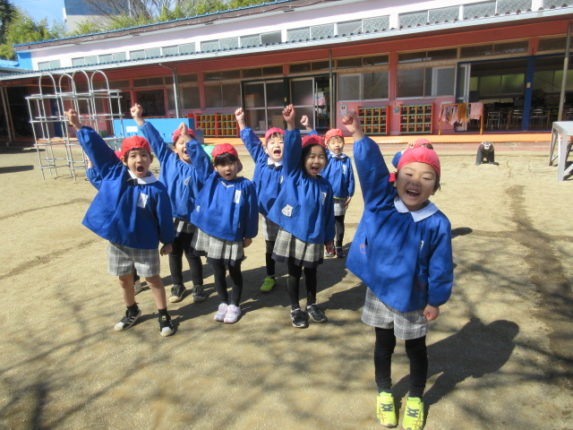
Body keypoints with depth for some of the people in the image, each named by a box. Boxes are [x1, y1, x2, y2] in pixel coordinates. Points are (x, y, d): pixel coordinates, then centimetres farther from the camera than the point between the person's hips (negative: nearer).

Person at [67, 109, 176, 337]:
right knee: (124, 279, 20)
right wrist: (79, 127, -9)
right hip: (116, 240, 4)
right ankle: (132, 311, 43)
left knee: (152, 278, 10)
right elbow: (97, 148, -6)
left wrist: (167, 241, -2)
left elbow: (164, 216, -9)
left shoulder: (156, 188, -16)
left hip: (144, 243, -4)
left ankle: (164, 316, 26)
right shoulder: (114, 173, -7)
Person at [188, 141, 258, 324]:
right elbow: (195, 152, 1)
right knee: (218, 273, 18)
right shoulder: (209, 179, -1)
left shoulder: (246, 185, -9)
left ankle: (235, 305, 34)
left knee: (235, 272, 15)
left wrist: (249, 235, -1)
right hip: (210, 235, 3)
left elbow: (251, 211, -4)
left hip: (233, 238, -3)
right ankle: (224, 303, 38)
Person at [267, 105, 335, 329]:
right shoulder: (293, 175, -7)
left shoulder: (325, 186, 0)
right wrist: (291, 125, -37)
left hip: (314, 238, 2)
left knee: (311, 272, 18)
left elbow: (328, 215, 7)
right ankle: (295, 309, 29)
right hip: (291, 235, -2)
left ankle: (312, 304, 38)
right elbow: (292, 150, -23)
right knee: (294, 273, 12)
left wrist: (329, 239, 11)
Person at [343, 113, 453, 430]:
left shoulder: (437, 223, -19)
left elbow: (440, 268, -10)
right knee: (384, 345, 22)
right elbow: (372, 168, -27)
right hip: (379, 293, 2)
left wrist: (435, 301, -3)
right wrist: (358, 135, -38)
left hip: (413, 300, -1)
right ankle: (384, 393, 46)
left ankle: (415, 400, 45)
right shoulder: (380, 203, -15)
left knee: (415, 349, 20)